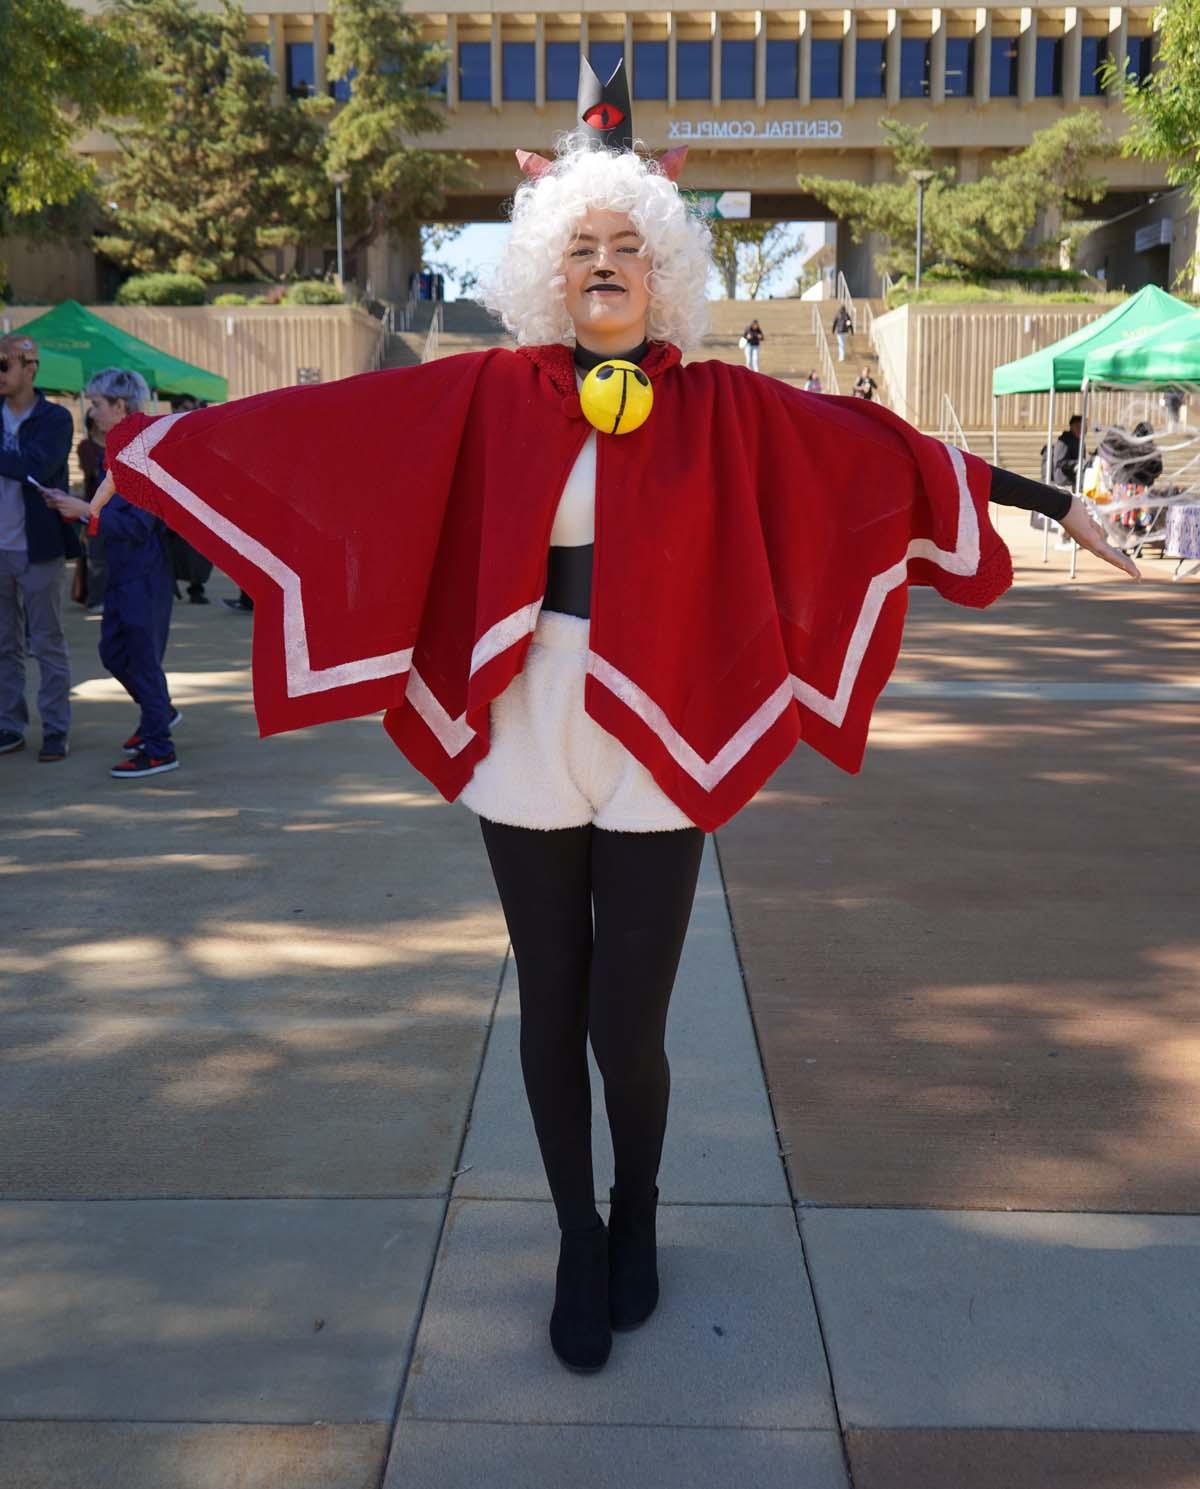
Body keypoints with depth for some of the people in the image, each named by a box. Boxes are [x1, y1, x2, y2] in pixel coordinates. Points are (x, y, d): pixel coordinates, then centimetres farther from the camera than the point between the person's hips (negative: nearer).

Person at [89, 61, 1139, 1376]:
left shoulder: (721, 408, 2)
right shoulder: (492, 396, 2)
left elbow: (887, 453, 2)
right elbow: (319, 423, 3)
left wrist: (1049, 500, 4)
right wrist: (159, 437, 3)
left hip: (658, 754, -1)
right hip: (525, 748, 1)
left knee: (627, 1032, 2)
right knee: (550, 1017, 12)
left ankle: (636, 1216, 35)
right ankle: (578, 1243, 36)